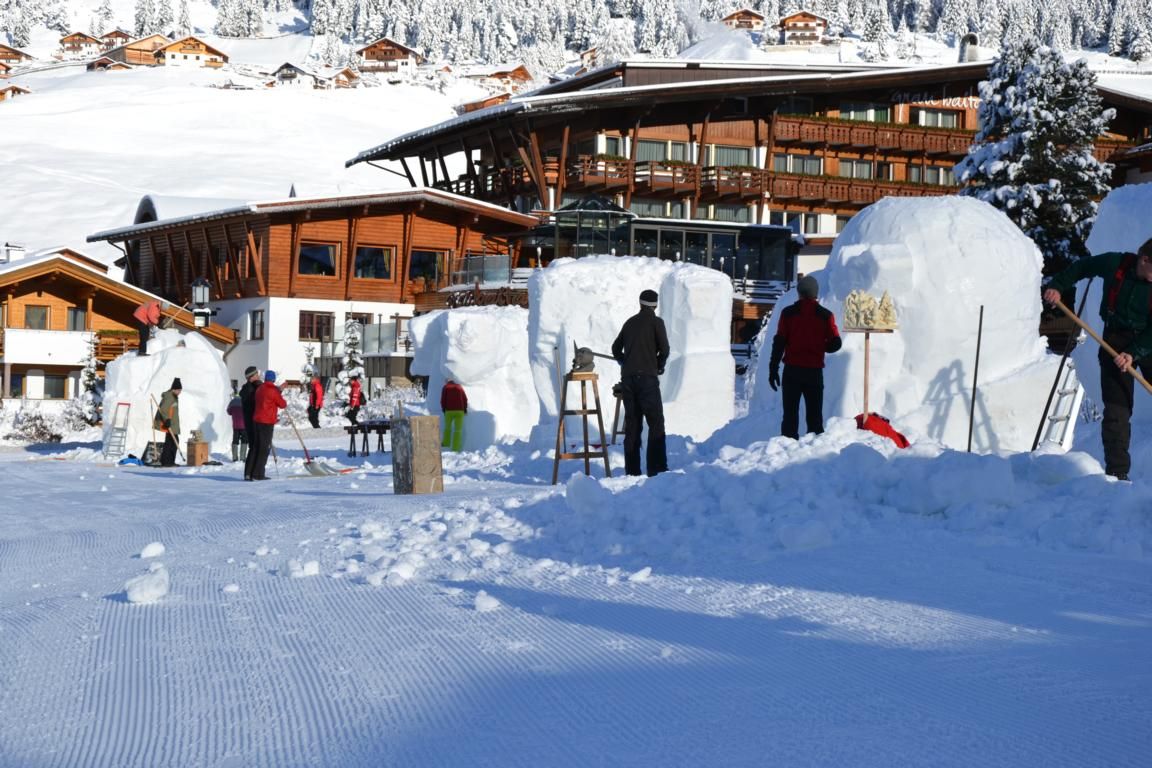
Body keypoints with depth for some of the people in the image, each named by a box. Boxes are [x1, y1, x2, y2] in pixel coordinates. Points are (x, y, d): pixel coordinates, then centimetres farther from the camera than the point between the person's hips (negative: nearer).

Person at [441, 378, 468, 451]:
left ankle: (446, 443, 36)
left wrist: (443, 409, 15)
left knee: (447, 427, 22)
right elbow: (465, 399, 8)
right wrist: (464, 409, 18)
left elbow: (443, 400, 1)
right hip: (459, 411, 1)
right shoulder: (460, 387, 14)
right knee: (458, 430, 3)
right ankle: (455, 448, -5)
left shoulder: (445, 387, 8)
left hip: (449, 411, -1)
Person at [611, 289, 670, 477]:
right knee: (656, 424, -4)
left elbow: (616, 348, 23)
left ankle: (632, 470, 4)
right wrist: (659, 367, 10)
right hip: (647, 377, -5)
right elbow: (664, 349, -6)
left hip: (627, 378, 5)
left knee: (632, 424, 7)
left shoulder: (630, 322, 16)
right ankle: (656, 469, -13)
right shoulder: (656, 322, 0)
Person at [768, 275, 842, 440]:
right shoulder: (825, 315, 0)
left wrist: (773, 369, -1)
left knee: (790, 414, 3)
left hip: (792, 370, 0)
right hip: (815, 371, 1)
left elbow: (779, 342, -4)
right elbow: (835, 344, -2)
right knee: (815, 415, 8)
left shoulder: (788, 313, -1)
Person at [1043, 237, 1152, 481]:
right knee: (1116, 410, -4)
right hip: (1116, 342, 1)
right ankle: (1116, 472, -4)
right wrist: (1056, 286, 6)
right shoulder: (1115, 264, -13)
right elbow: (1082, 267, 8)